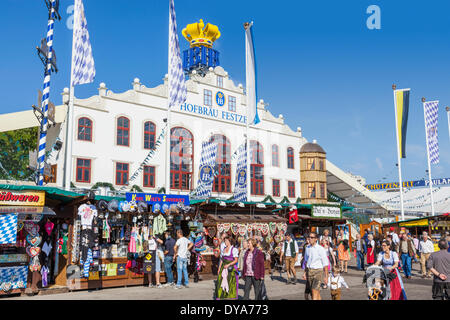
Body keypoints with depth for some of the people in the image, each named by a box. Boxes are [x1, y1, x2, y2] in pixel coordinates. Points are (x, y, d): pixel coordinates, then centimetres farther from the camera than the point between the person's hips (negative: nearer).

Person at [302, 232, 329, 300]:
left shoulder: (320, 249, -12)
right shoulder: (307, 248, 5)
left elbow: (325, 263, -8)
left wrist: (326, 276, -8)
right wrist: (305, 272, 13)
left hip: (318, 271, -6)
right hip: (309, 271, 6)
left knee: (314, 291, -12)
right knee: (317, 292, 14)